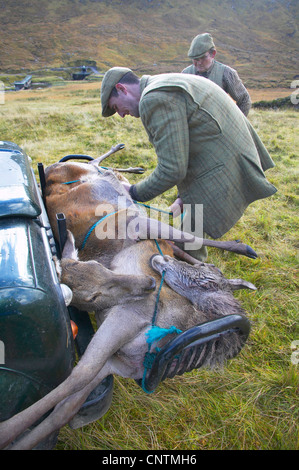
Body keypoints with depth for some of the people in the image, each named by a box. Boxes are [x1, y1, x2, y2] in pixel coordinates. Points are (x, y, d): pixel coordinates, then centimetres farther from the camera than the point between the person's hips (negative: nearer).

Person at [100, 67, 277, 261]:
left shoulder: (154, 99, -17)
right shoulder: (171, 86, 18)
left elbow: (172, 170, -20)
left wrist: (135, 193, -4)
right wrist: (186, 196, 15)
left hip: (223, 177, -11)